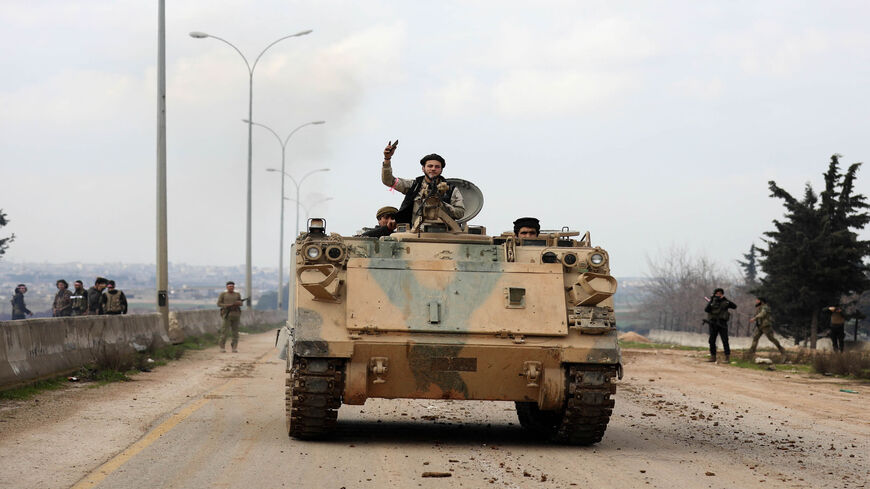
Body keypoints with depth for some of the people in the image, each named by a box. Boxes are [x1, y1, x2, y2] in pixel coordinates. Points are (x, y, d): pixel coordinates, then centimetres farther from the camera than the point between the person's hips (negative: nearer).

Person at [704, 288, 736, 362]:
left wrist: (726, 300, -15)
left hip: (722, 324, -3)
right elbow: (706, 310, -6)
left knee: (725, 341, -7)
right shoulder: (712, 302, 8)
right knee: (712, 341, 3)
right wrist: (711, 302, -15)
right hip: (713, 324, 3)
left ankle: (727, 357, -6)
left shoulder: (725, 302, 4)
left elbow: (735, 306, -8)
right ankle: (713, 357, 11)